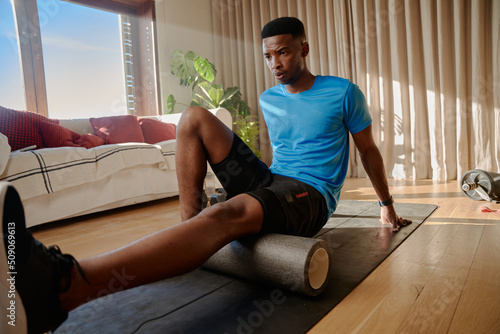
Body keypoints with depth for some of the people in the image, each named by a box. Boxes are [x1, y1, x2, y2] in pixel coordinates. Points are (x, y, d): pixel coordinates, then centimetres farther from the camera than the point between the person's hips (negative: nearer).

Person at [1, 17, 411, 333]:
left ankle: (64, 288, -58)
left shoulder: (343, 93, 3)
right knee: (195, 117, -7)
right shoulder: (268, 99, 15)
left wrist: (388, 204, 21)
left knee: (228, 212, -42)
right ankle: (190, 221, -18)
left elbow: (369, 150, 13)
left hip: (310, 196, -5)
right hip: (266, 179, 6)